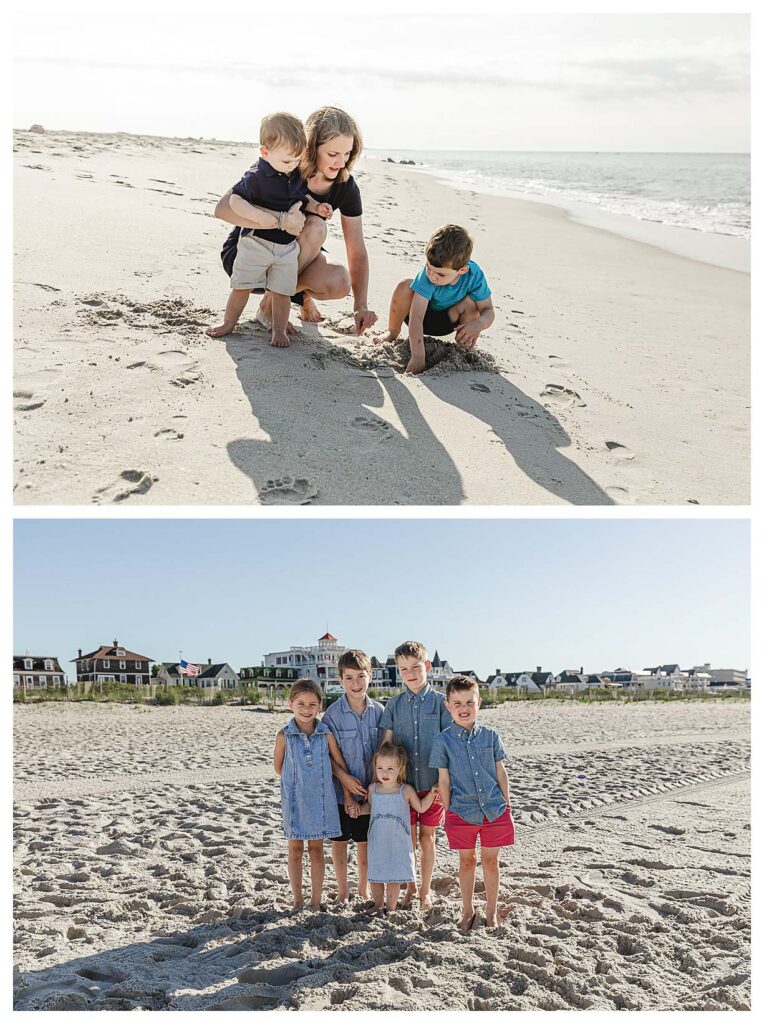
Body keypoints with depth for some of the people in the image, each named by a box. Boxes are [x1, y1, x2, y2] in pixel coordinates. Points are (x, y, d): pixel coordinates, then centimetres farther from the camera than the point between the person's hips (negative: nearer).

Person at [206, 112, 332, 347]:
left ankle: (279, 329, 17)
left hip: (287, 246, 4)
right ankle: (229, 322, 22)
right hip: (256, 242, -4)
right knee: (241, 286, 7)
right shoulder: (256, 177, -19)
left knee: (281, 291, 5)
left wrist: (316, 207, -3)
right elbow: (235, 200, -24)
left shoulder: (297, 176, 1)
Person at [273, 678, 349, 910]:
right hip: (294, 800, -1)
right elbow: (278, 767, 3)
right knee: (295, 848, 10)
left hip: (321, 799, 1)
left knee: (316, 848, 9)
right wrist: (297, 781, 3)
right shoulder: (284, 736, -9)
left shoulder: (326, 734, -6)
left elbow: (341, 764, 3)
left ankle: (316, 900, 19)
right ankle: (297, 899, 22)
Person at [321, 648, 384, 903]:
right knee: (340, 840, 10)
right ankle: (342, 890, 26)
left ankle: (364, 888, 29)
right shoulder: (333, 713, -12)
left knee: (365, 840, 13)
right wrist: (345, 778, -17)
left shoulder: (378, 711, -3)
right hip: (341, 789, -2)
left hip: (369, 789, 2)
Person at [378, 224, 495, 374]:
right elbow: (416, 317, -41)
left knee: (471, 302, -31)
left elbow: (488, 311, -21)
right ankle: (392, 333, -8)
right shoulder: (427, 275, -36)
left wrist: (479, 323, -47)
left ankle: (465, 345, -3)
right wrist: (417, 357, -48)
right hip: (423, 316, -1)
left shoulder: (474, 276, -30)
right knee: (405, 285, -32)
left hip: (446, 322, 1)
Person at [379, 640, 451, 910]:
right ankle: (410, 887, 27)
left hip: (431, 783, -1)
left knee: (427, 837, 9)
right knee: (408, 837, 10)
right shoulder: (394, 705, 3)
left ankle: (425, 890, 24)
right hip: (403, 783, 2)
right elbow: (386, 744, 3)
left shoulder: (440, 702, -3)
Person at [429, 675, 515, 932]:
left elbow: (501, 773, 6)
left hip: (494, 810, 1)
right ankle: (468, 911, 29)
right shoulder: (443, 741, -5)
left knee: (490, 860, 11)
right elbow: (444, 781, -1)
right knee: (467, 861, 12)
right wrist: (449, 812, -1)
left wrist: (506, 805, 5)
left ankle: (491, 912, 26)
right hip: (462, 811, -1)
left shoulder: (490, 736, -1)